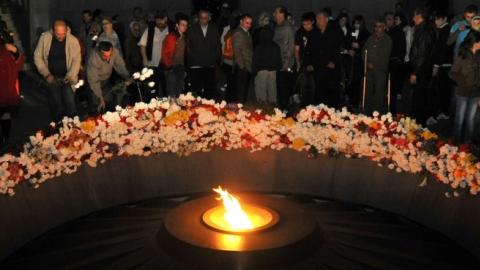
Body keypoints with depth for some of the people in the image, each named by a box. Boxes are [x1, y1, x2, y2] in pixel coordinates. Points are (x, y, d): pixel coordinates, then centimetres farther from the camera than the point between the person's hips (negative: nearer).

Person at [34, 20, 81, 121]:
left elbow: (77, 60, -7)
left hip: (67, 78, -1)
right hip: (52, 78, 1)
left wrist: (70, 76, -20)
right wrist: (47, 74, -8)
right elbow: (37, 57, 0)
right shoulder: (45, 38, -7)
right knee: (56, 105, 5)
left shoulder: (73, 40, -10)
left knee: (70, 104, -11)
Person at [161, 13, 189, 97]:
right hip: (172, 69, -7)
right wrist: (169, 66, -8)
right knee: (172, 95, -6)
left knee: (179, 94, 12)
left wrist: (183, 67, 11)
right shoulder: (170, 37, -11)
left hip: (181, 69, 7)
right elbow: (165, 53, -10)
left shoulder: (184, 38, 10)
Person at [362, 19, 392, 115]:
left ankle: (378, 113, -6)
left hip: (381, 69, -4)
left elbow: (385, 56, -3)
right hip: (369, 69, 4)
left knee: (379, 92, -10)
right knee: (368, 91, 3)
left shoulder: (387, 40, 1)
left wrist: (374, 64, -3)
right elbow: (364, 51, 17)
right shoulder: (371, 38, 15)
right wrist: (367, 63, 2)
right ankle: (368, 112, 11)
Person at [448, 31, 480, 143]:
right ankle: (457, 141, 20)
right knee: (460, 118, 7)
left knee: (471, 119, 10)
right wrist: (464, 81, -11)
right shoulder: (462, 56, -10)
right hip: (463, 92, -3)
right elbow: (452, 74, -5)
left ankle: (467, 141, 22)